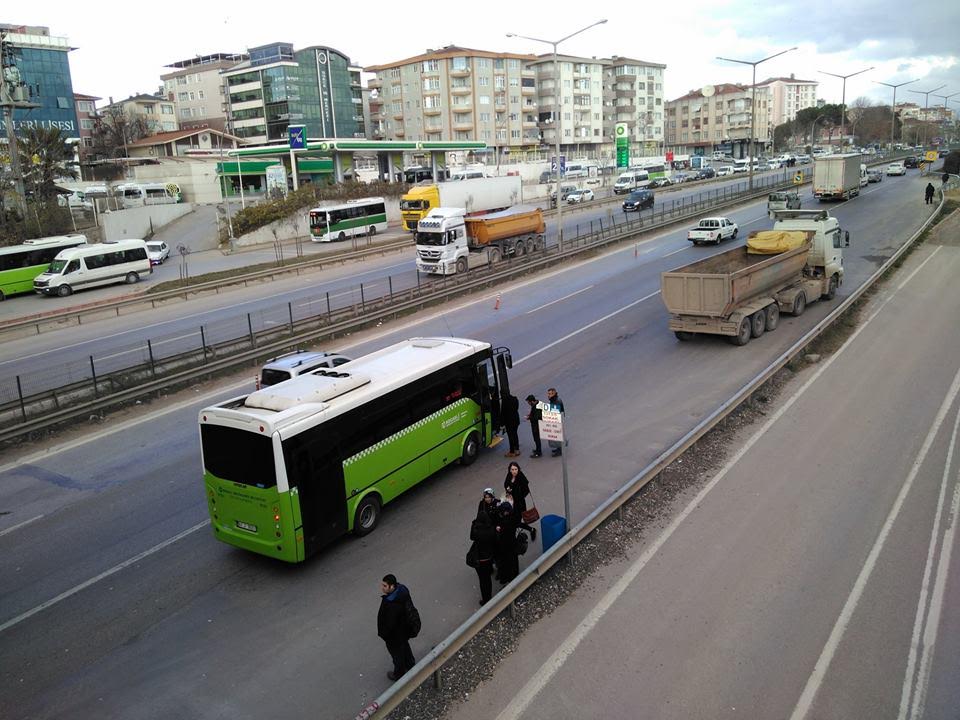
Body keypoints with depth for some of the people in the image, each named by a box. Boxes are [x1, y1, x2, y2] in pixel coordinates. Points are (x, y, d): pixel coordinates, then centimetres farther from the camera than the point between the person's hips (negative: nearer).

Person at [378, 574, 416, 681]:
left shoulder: (392, 604, -43)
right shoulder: (402, 589, -18)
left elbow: (390, 623, -30)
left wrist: (383, 634, -12)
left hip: (395, 634, -8)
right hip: (405, 628, 8)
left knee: (397, 653, 20)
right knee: (405, 647, 33)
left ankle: (399, 674, 46)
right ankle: (411, 665, 57)